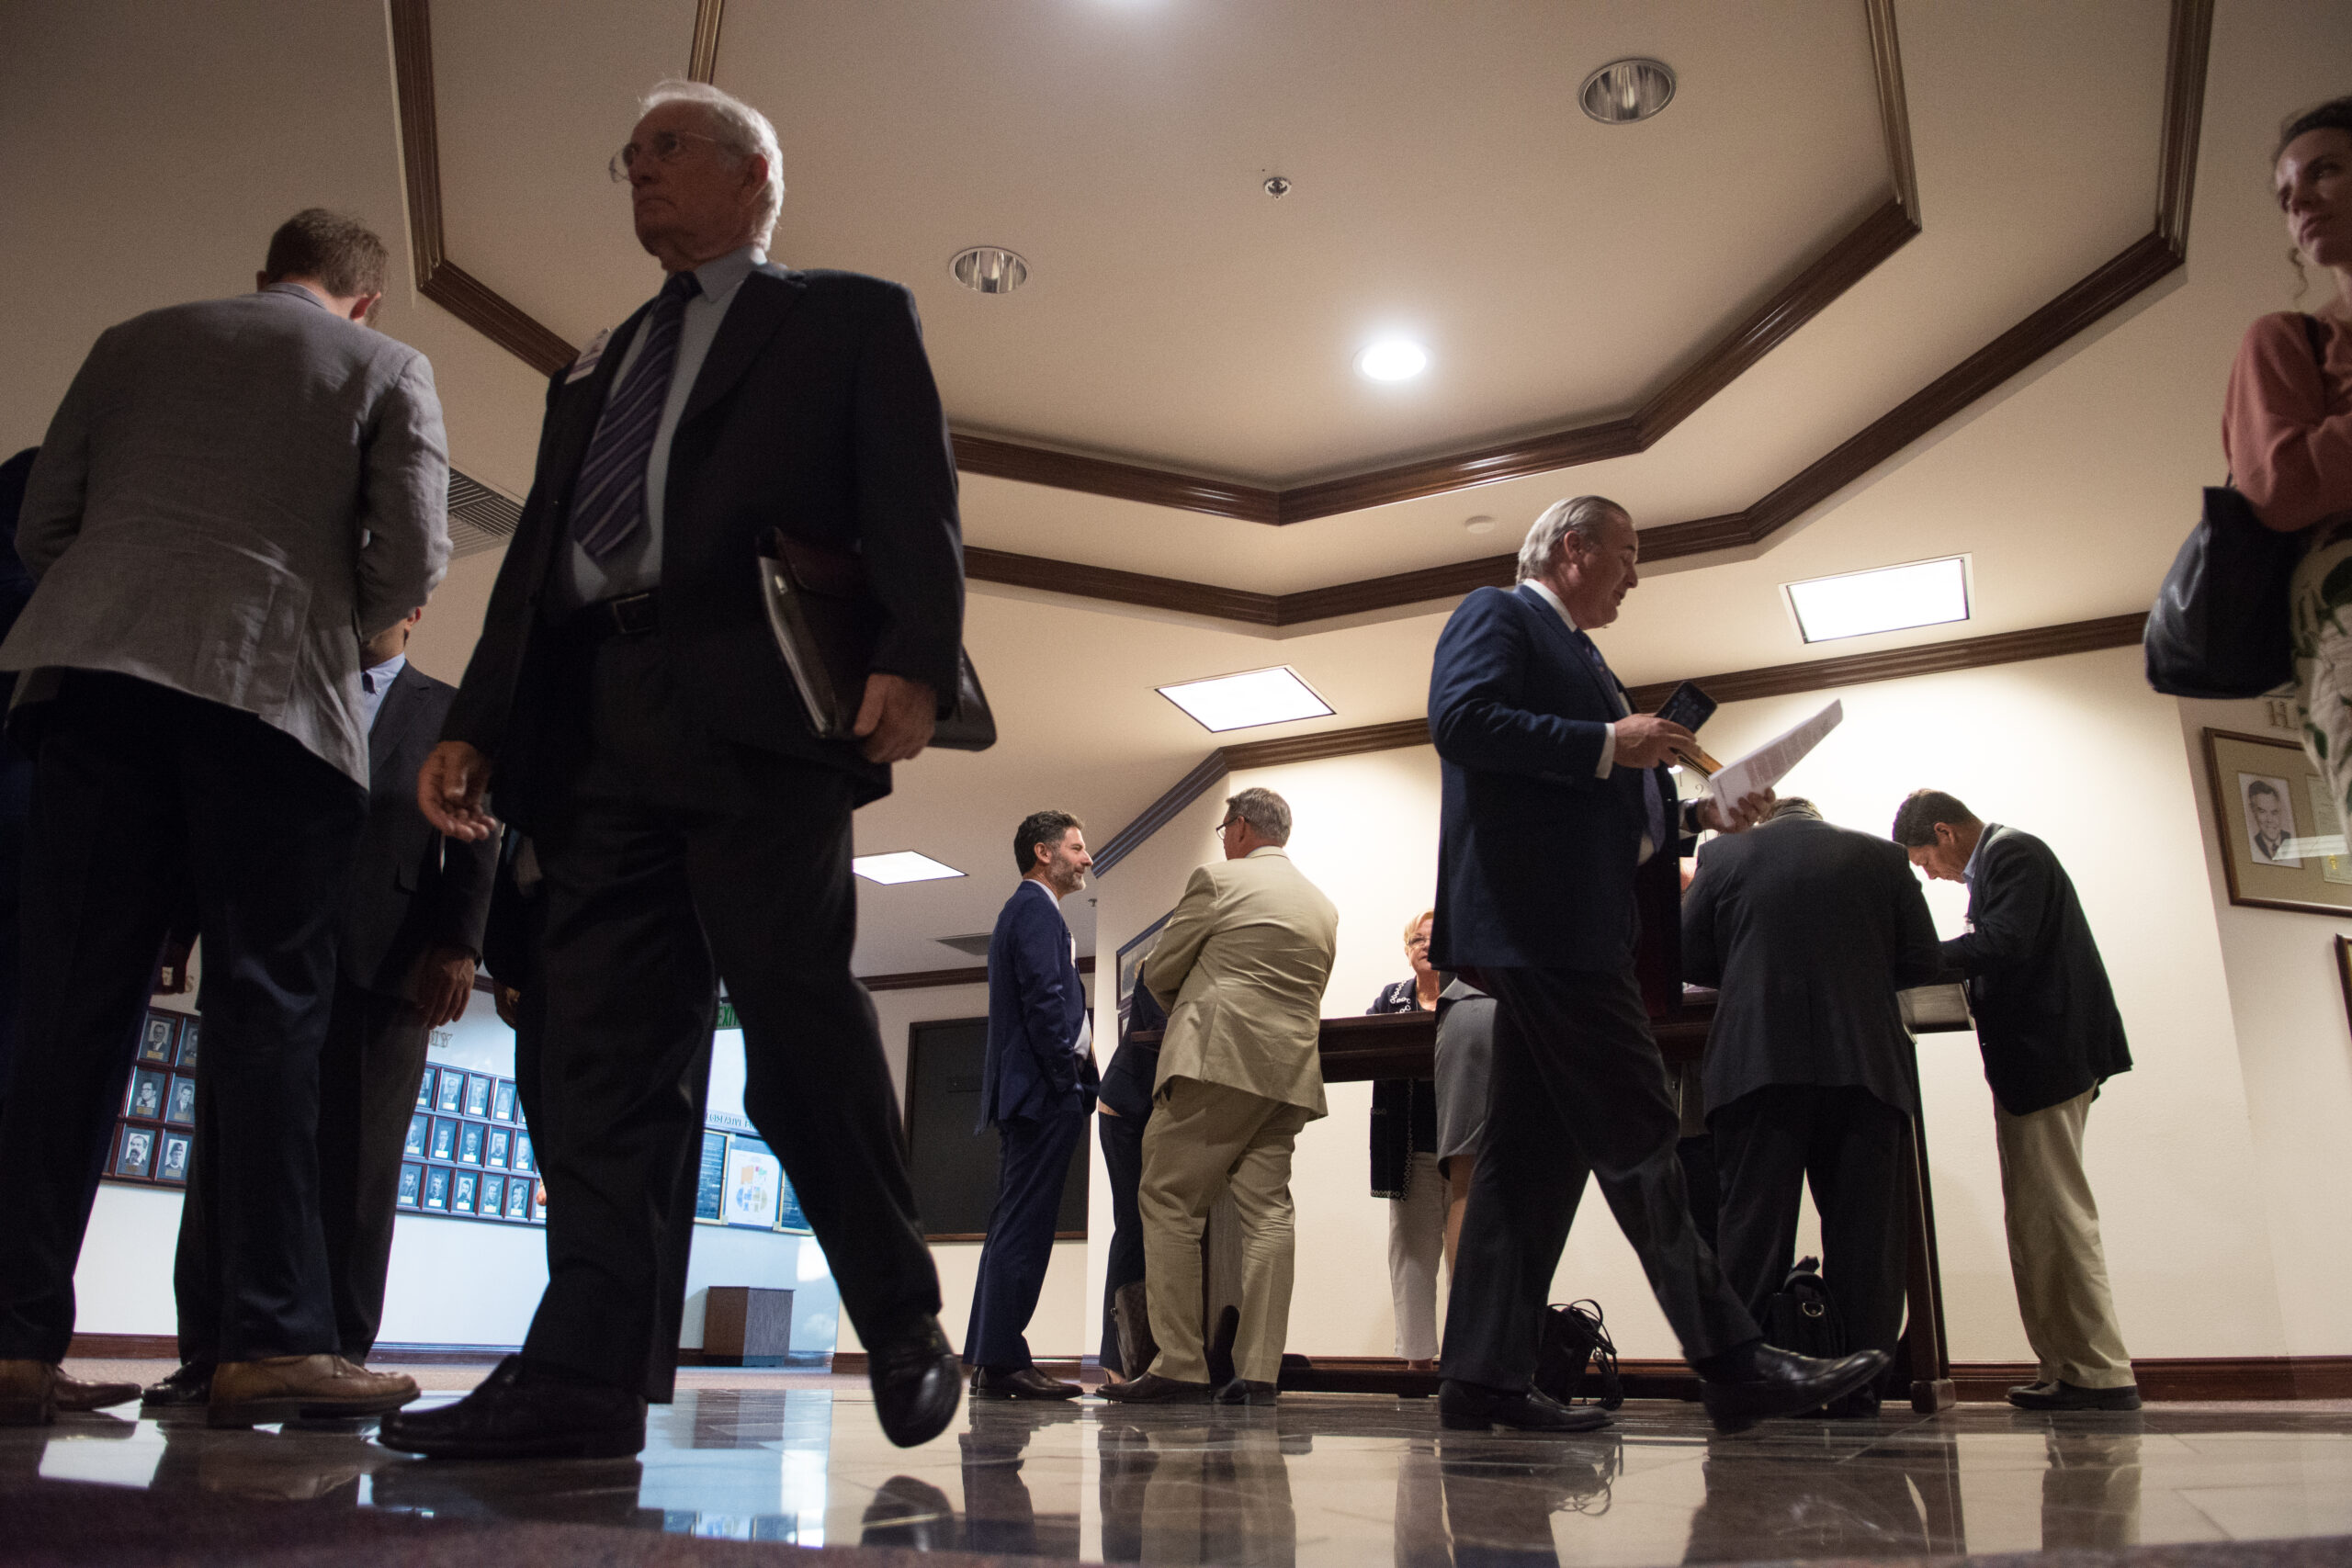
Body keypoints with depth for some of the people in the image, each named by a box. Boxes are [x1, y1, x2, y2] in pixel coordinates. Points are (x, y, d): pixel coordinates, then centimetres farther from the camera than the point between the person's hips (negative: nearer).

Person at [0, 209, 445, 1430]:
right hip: (275, 689, -3)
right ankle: (273, 1339, -7)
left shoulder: (134, 342, 23)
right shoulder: (387, 369, 13)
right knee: (267, 1014, -4)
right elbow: (413, 562, 0)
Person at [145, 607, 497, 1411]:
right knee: (228, 1146, 0)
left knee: (356, 1161, -4)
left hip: (383, 955, -2)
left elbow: (473, 840, 5)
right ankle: (210, 1352, 6)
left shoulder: (452, 712, 14)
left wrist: (458, 944, -9)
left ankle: (339, 1350, 0)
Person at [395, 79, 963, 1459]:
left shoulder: (851, 318, 15)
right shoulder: (599, 368, 33)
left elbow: (915, 502, 0)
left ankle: (907, 1333, 2)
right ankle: (586, 1376, -1)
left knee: (800, 1025, -11)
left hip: (758, 716, -6)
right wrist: (477, 723, 15)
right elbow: (537, 553, 27)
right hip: (598, 727, 6)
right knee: (602, 1050, -2)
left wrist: (915, 660, -18)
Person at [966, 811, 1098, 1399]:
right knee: (1024, 1225, -10)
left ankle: (990, 1362, 12)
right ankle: (1002, 1361, -10)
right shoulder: (1038, 910, -6)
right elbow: (1044, 1001, -17)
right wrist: (1070, 1084, -17)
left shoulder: (1023, 910, 26)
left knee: (1014, 1228, 10)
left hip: (1024, 1093, 11)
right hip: (1043, 1092, -11)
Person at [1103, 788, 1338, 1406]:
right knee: (1267, 1210, 3)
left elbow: (1159, 971, 4)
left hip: (1218, 1059, -6)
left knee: (1170, 1203, -1)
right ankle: (1258, 1372, -1)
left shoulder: (1217, 880, 1)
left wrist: (1183, 1008, 26)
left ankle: (1180, 1365, -6)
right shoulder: (1324, 906, 19)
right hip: (1289, 1072, 7)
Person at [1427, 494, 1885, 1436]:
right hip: (1540, 923, -10)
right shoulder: (1496, 616, 3)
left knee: (1538, 1151, 6)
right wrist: (1607, 744, -14)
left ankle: (1485, 1377, 8)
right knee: (1637, 1139, -9)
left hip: (1576, 929, 10)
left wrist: (1701, 813, 15)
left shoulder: (1577, 657, 31)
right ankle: (1734, 1365, -4)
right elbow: (1461, 720, -16)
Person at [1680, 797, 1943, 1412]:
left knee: (1753, 1223, 1)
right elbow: (1922, 964, 10)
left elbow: (1688, 957, 9)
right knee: (1863, 1226, 6)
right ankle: (1859, 1381, 7)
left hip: (1758, 1059, -1)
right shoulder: (1882, 856, 13)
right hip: (1866, 1062, 1)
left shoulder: (1725, 854, 10)